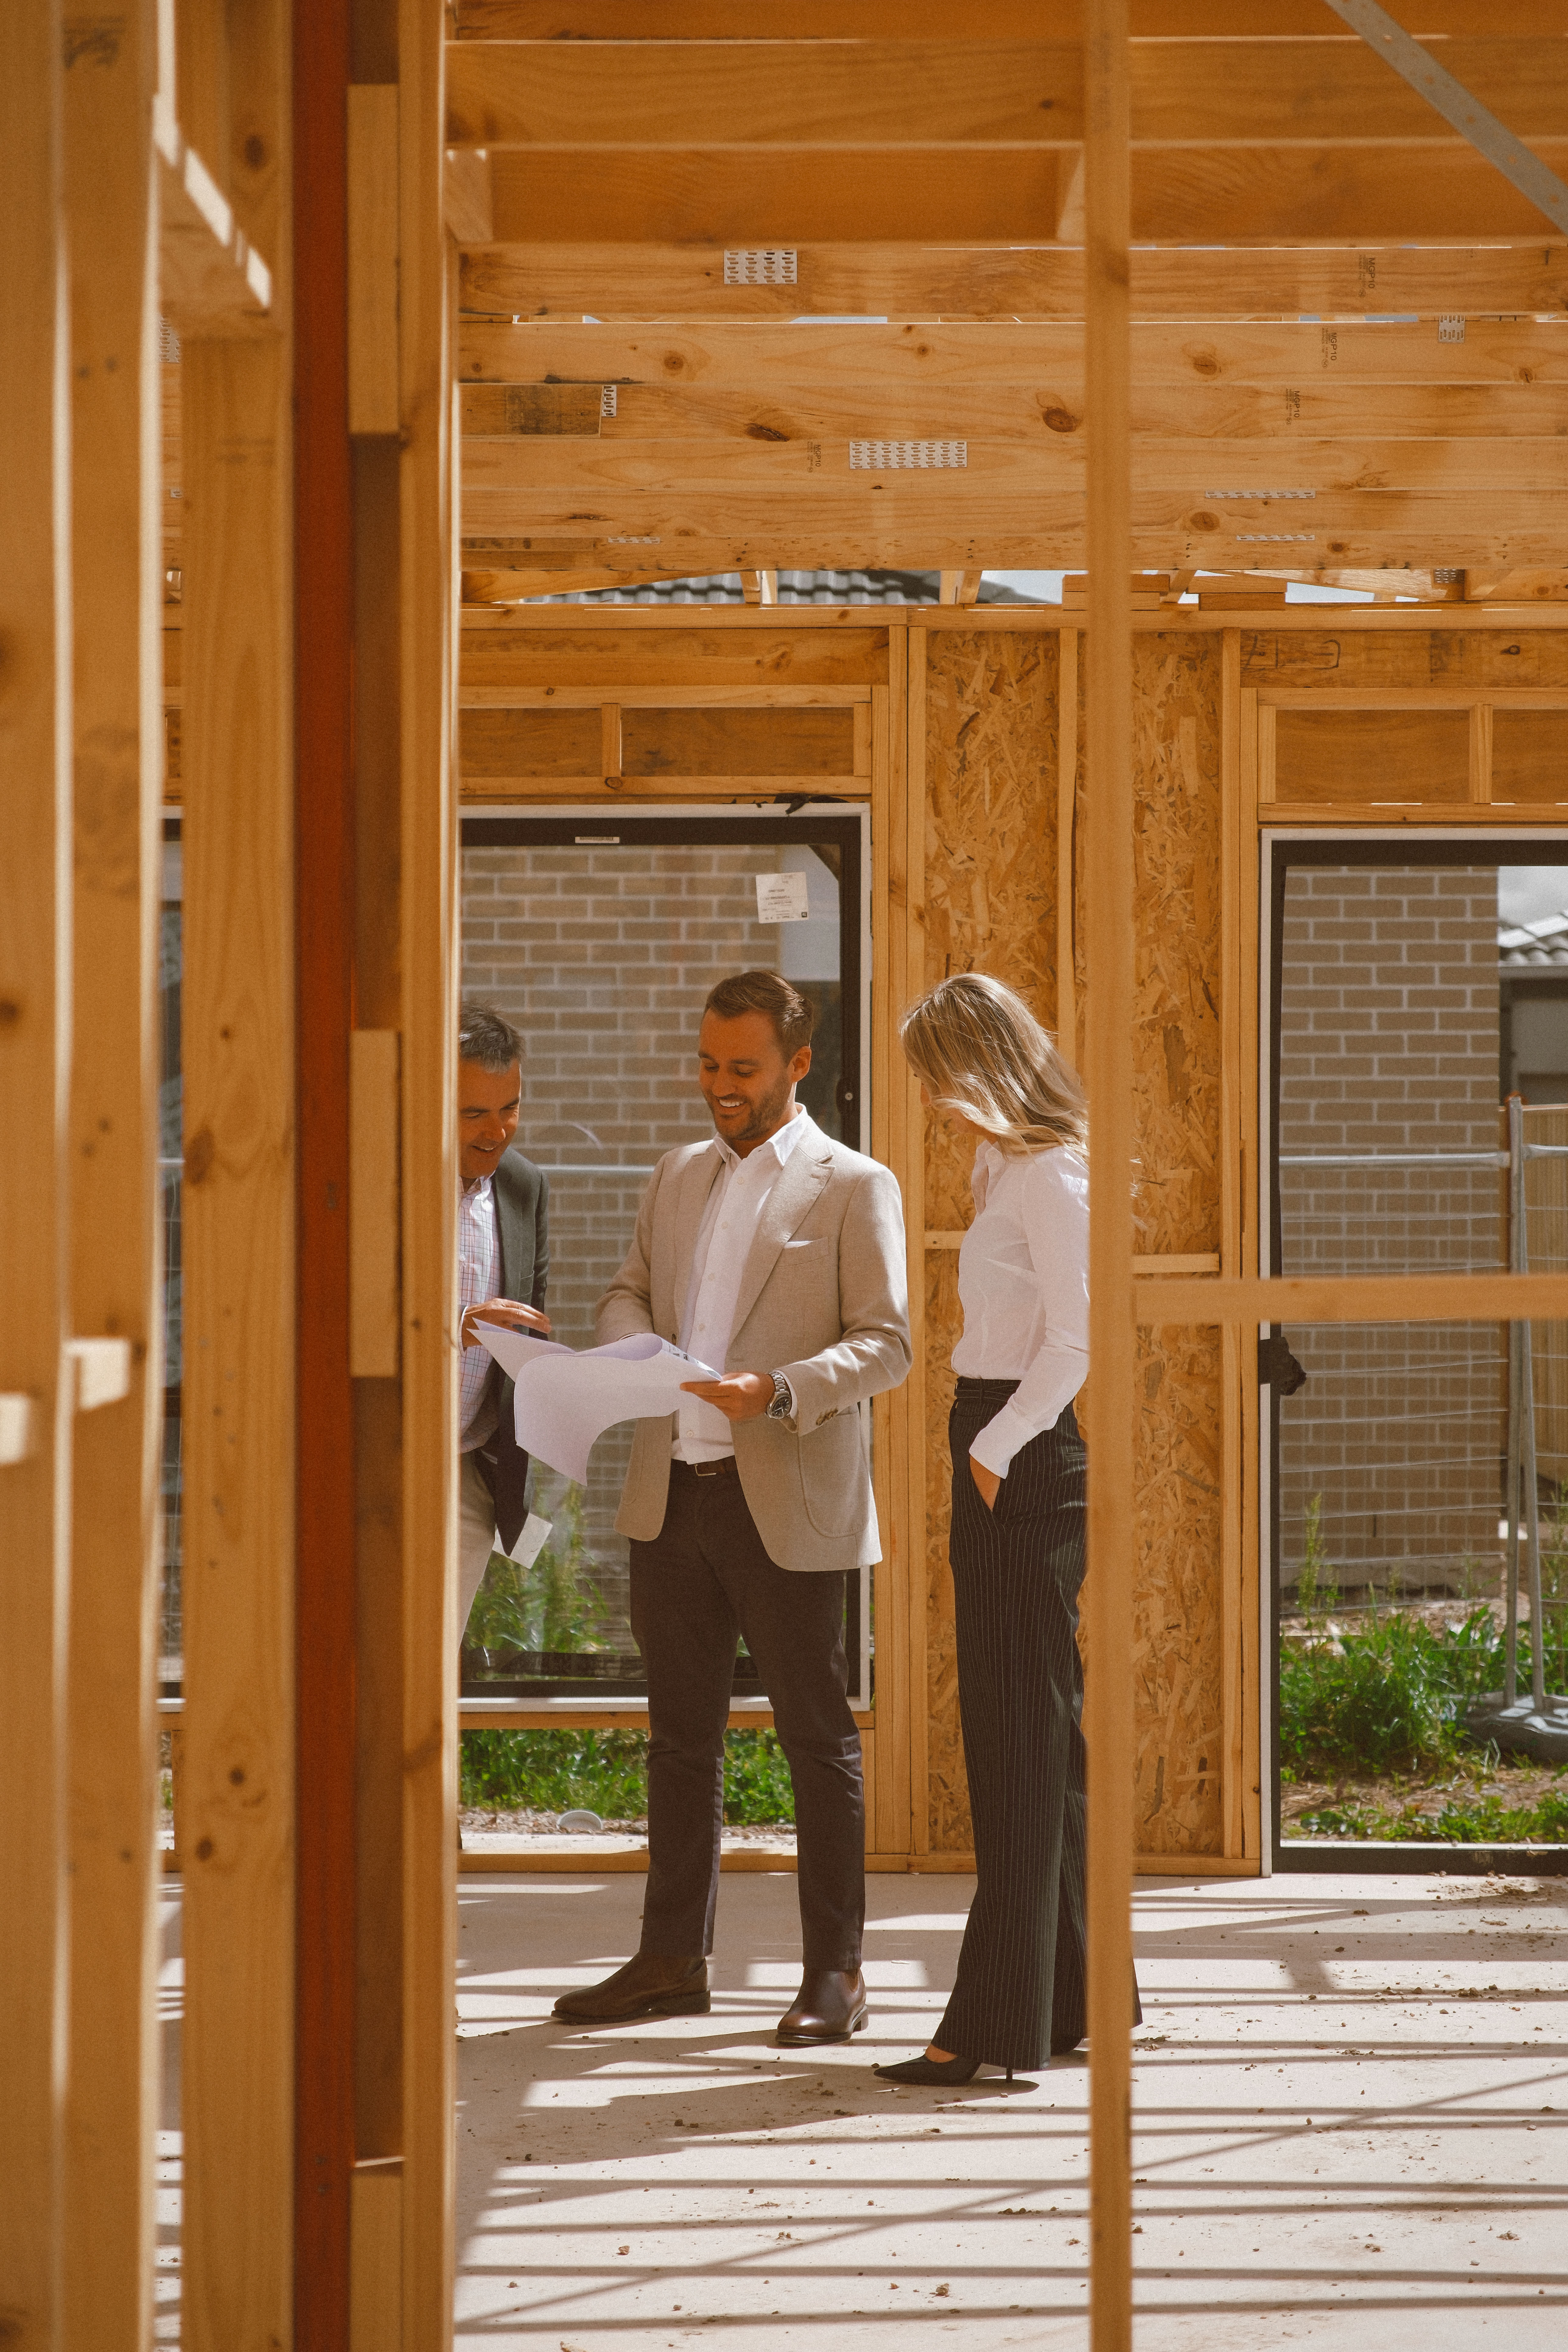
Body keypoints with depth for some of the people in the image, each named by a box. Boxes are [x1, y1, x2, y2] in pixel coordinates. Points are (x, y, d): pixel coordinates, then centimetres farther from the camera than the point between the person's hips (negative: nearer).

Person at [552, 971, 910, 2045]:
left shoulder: (854, 1186, -2)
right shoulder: (679, 1175, 16)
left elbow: (886, 1342, -7)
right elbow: (629, 1289, 22)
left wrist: (781, 1390, -23)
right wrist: (631, 1342, -2)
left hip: (787, 1503, -6)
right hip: (672, 1492, 6)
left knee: (818, 1738, 1)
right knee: (681, 1735, 11)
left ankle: (835, 1970, 8)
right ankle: (674, 1960, 18)